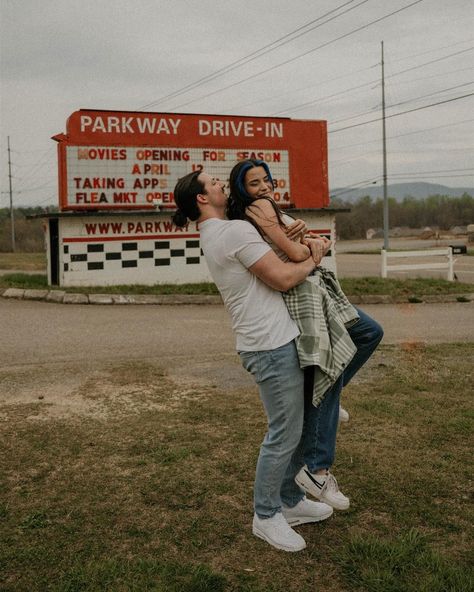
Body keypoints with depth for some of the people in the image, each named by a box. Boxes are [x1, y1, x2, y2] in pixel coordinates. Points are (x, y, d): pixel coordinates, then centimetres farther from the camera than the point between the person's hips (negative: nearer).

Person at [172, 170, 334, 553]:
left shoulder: (213, 236, 16)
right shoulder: (236, 231, -16)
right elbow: (282, 278, -18)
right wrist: (312, 260, 0)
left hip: (280, 341, 10)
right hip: (273, 346, -10)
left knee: (298, 426, 19)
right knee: (284, 434, 0)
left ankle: (290, 501, 32)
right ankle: (266, 516, 15)